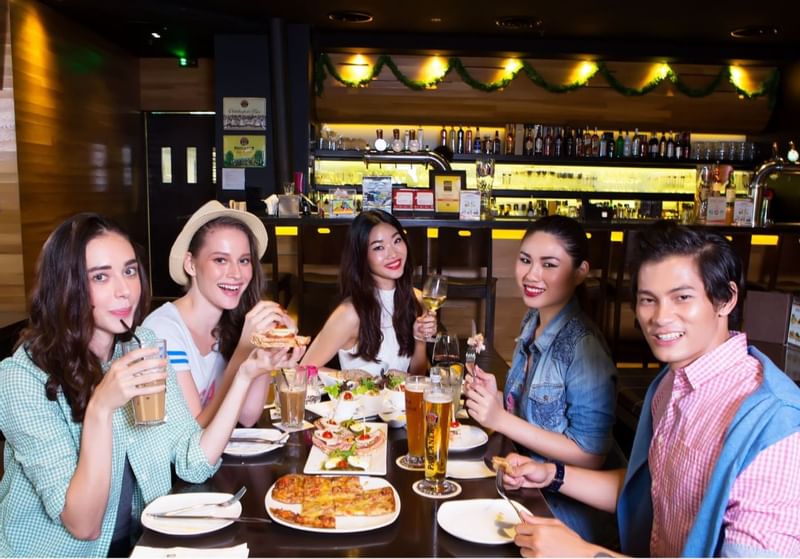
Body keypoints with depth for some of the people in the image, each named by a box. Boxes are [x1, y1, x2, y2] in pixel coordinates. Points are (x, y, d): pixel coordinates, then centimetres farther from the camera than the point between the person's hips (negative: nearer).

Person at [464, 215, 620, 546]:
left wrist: (502, 420, -25)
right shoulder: (533, 320, -1)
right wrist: (496, 399, -9)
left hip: (572, 507, -6)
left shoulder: (583, 345, -24)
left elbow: (590, 455, -22)